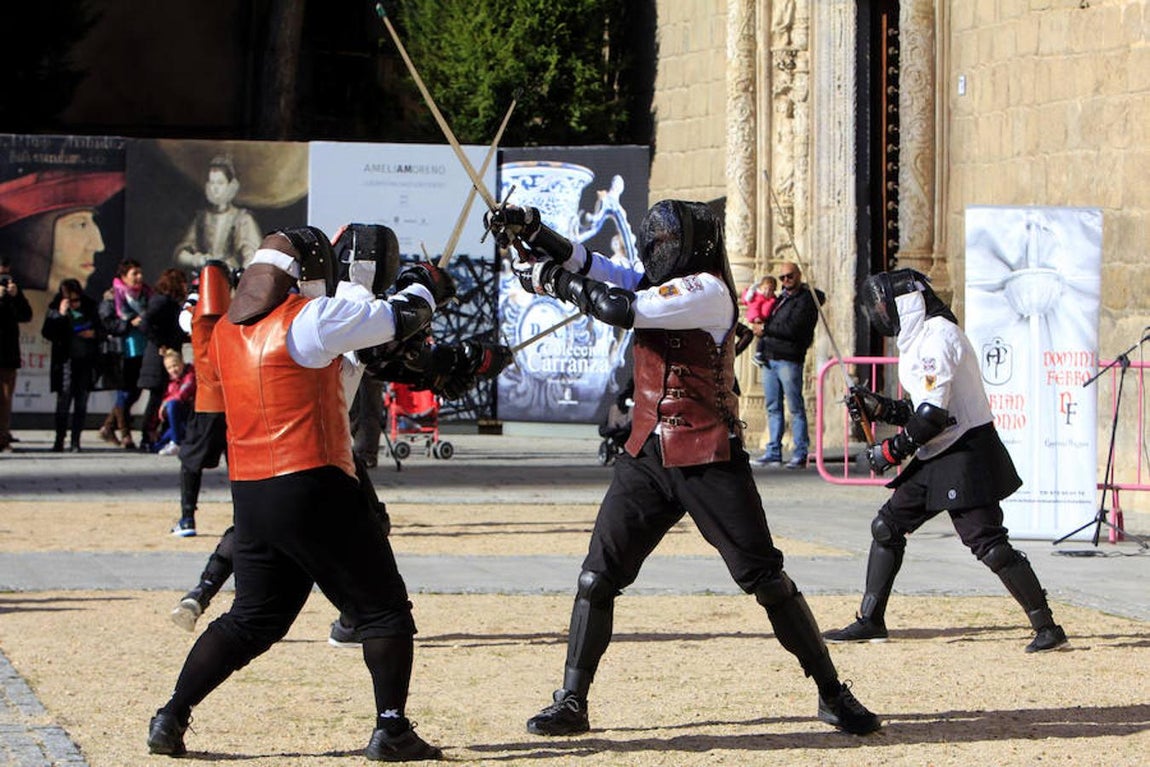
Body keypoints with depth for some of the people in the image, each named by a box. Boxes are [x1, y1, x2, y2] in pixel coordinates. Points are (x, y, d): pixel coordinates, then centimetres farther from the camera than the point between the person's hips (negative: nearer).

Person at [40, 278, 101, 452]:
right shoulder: (56, 309, 0)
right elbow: (47, 332, -8)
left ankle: (76, 441, 6)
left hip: (86, 360, 3)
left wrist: (94, 333, -2)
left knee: (81, 402, 2)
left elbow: (100, 327, 19)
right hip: (66, 361, -3)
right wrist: (60, 314, -17)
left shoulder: (89, 307, 8)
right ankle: (59, 440, -2)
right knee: (64, 400, -7)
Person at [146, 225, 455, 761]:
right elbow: (401, 318, -3)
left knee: (251, 620, 17)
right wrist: (424, 286, 19)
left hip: (249, 496, 7)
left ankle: (171, 718, 10)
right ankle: (390, 730, 0)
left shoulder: (226, 333, 10)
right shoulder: (309, 319, -10)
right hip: (312, 490, -7)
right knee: (383, 610, 5)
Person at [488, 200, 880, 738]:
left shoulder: (708, 291, -13)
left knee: (766, 579, -3)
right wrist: (530, 232, -11)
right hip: (647, 456, 7)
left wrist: (553, 280, -12)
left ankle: (832, 695, 8)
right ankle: (571, 703, 5)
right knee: (597, 577, -1)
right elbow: (587, 267, 4)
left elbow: (623, 308, -20)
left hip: (709, 459, -7)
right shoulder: (656, 284, 11)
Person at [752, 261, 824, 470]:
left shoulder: (806, 300, -5)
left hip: (789, 359, -8)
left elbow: (793, 329, -17)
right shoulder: (781, 298, 20)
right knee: (773, 408, 9)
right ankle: (773, 452, 12)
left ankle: (800, 454, -3)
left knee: (796, 408, -5)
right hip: (769, 358, 8)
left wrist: (766, 329, -8)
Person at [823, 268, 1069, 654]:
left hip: (966, 455, -10)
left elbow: (934, 413, -22)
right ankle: (870, 621, 19)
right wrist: (878, 407, 9)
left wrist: (893, 449, -13)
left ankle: (1047, 627, -6)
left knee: (988, 543, -11)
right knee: (886, 527, 11)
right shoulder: (917, 339, 15)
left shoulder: (937, 336, -16)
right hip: (935, 458, 10)